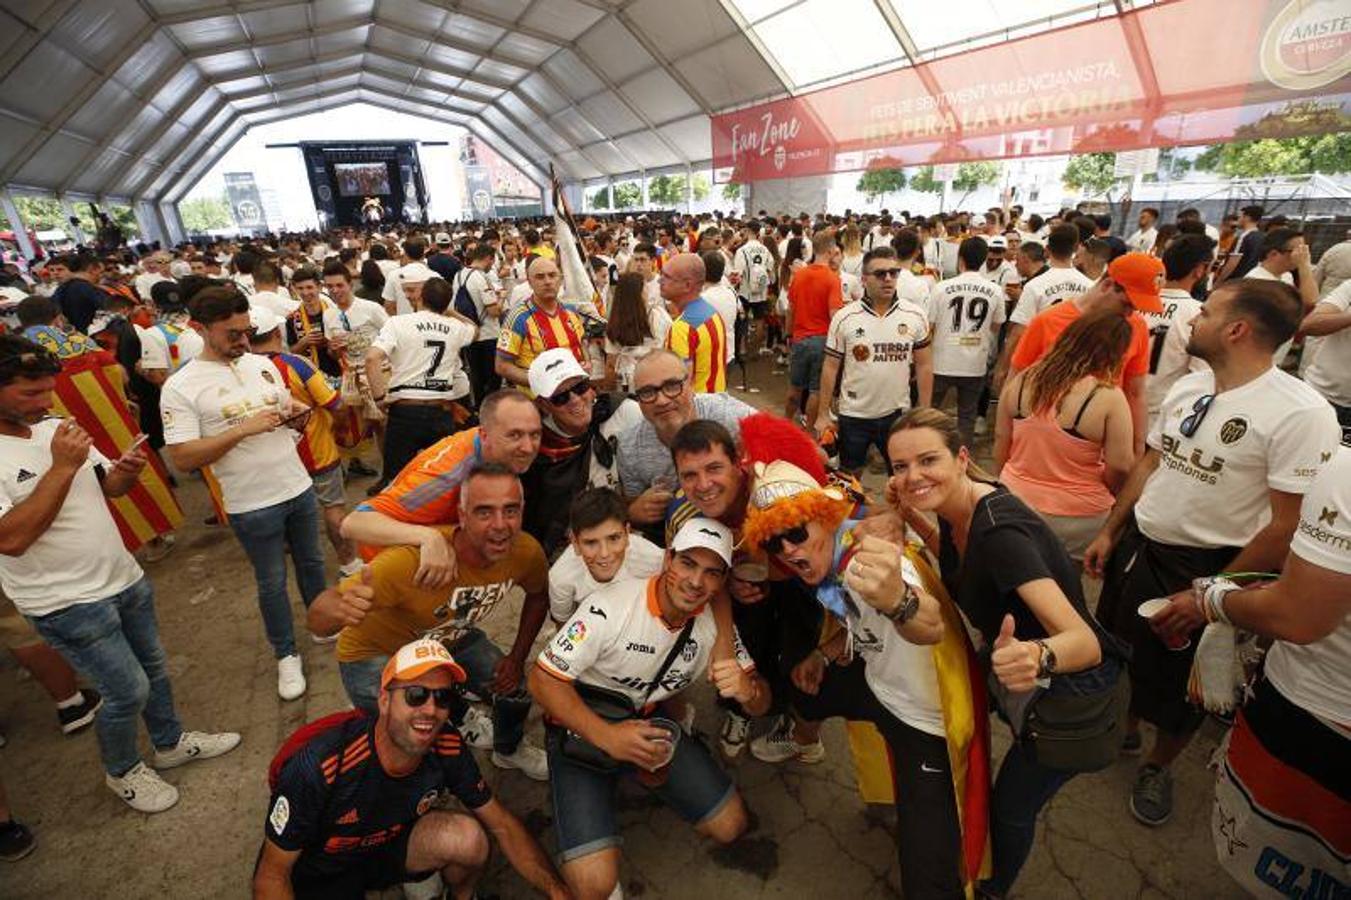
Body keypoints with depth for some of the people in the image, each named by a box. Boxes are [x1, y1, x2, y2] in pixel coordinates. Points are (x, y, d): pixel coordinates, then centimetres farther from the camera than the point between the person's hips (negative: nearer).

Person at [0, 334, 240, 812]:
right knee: (129, 690, 4)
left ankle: (171, 743, 41)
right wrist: (63, 466, -29)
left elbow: (108, 487, 11)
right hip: (67, 603, -6)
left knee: (154, 668, 20)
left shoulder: (55, 429, 2)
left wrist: (125, 472, -12)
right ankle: (122, 771, 31)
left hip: (124, 577, 6)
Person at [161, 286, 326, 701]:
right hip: (253, 505, -4)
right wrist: (243, 429, -25)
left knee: (311, 564, 21)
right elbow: (182, 458, -16)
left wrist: (296, 415, -10)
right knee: (272, 583, 11)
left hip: (300, 487, 5)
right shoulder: (181, 387, -12)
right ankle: (286, 655, 31)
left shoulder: (263, 364, 3)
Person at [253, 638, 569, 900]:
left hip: (390, 845, 3)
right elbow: (273, 873, -19)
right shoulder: (319, 766, -33)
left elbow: (502, 825, -12)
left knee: (468, 837, -24)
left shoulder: (446, 747, -21)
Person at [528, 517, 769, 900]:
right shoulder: (612, 606, -29)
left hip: (648, 724, 5)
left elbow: (762, 702, -7)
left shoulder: (715, 623, -11)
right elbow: (542, 680, -23)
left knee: (731, 826, 3)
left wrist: (747, 689, -32)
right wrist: (606, 736, -35)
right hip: (582, 730, -5)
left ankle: (648, 776, 24)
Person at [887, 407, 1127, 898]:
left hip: (1071, 691, -7)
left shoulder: (1000, 530, -35)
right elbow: (961, 563, 11)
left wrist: (1037, 656, -61)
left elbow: (1085, 643, -39)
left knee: (1010, 806, 13)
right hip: (1019, 675, 8)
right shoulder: (957, 507, -11)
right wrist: (910, 515, -4)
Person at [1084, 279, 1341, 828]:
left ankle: (1158, 767, 42)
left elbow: (1289, 527, -20)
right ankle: (1124, 729, 49)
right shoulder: (1188, 387, 0)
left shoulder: (1300, 414, -21)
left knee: (1176, 679, 15)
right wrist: (1109, 533, 10)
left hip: (1205, 568, -6)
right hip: (1137, 547, 6)